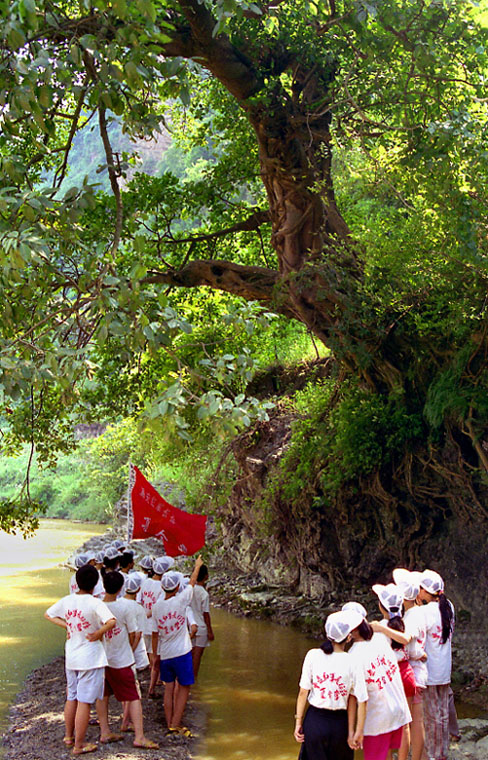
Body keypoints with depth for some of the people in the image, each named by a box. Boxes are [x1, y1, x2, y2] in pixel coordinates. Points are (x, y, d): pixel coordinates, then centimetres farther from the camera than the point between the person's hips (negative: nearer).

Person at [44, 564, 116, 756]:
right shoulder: (95, 603, -19)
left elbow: (48, 614, 14)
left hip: (71, 658, 6)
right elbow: (111, 622, -34)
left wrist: (66, 625, 8)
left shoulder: (67, 601, -1)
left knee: (71, 698, 21)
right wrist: (98, 633, -19)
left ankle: (69, 736, 35)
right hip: (91, 659, -6)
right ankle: (79, 745, 9)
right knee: (84, 702, 2)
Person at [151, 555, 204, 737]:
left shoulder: (157, 606, -3)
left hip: (164, 654, 4)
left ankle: (169, 725, 15)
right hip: (182, 653, -4)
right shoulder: (180, 601, -13)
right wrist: (197, 566, 20)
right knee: (184, 688, 6)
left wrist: (155, 654, 14)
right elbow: (192, 583, 4)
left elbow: (155, 633, 3)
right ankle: (175, 723, 2)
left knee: (169, 688, 12)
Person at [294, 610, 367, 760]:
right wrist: (356, 732, -2)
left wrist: (298, 722, 3)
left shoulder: (313, 656, -9)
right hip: (340, 724, 0)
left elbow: (303, 692, -6)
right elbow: (361, 701, -10)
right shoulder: (353, 663, -10)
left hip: (314, 721, 0)